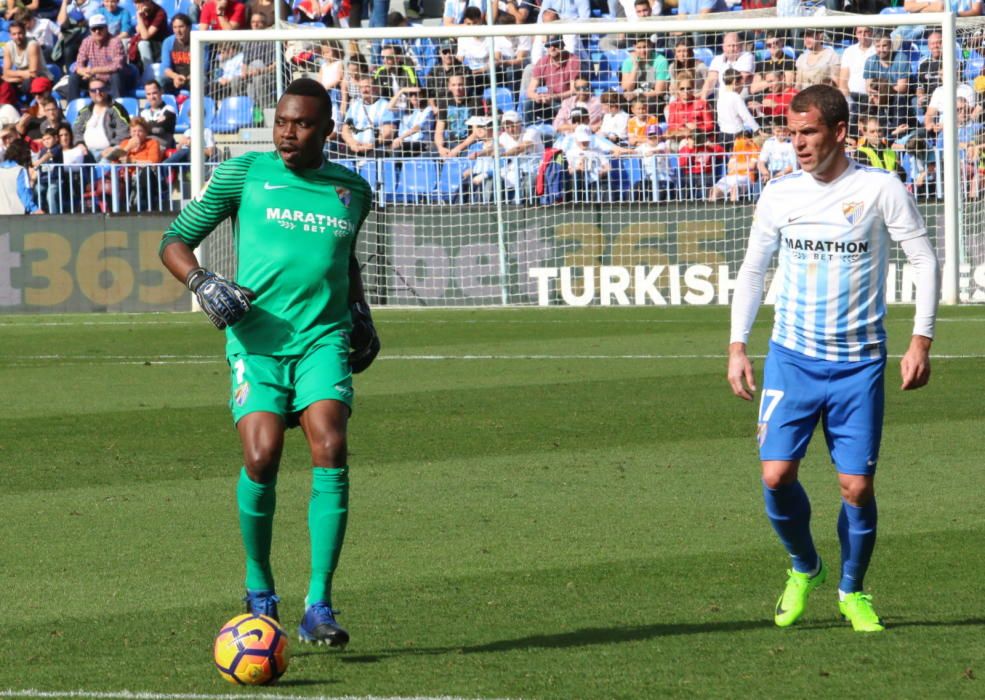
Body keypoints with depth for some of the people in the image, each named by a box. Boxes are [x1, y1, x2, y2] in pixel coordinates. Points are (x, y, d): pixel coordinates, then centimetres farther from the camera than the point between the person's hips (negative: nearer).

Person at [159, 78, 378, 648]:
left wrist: (359, 308, 20)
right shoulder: (244, 174, 4)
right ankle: (259, 592, 8)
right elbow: (175, 242, 7)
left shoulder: (352, 190, 14)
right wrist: (202, 281, -11)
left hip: (324, 338, 2)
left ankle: (319, 607, -17)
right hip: (258, 338, -2)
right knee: (262, 457, -18)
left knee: (331, 451, -20)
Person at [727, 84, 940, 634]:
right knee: (777, 475, -11)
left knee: (858, 487, -4)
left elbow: (925, 260, -1)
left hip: (859, 363, -2)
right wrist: (738, 346, 7)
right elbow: (753, 270, 14)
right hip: (792, 357, 2)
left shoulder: (879, 190, -6)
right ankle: (805, 569, 16)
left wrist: (921, 341, -8)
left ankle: (853, 591, 19)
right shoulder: (779, 195, 3)